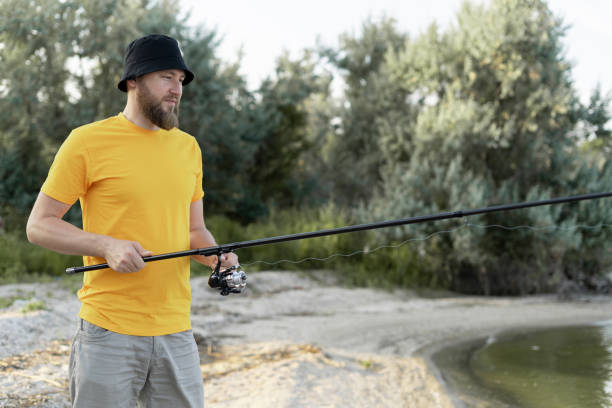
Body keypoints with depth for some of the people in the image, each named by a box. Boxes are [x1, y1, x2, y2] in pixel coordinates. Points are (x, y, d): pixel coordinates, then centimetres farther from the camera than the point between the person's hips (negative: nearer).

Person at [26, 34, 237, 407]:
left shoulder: (188, 147, 13)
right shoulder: (88, 142, -4)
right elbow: (39, 225, -2)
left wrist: (215, 256, -3)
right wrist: (107, 246, -17)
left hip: (176, 332, 5)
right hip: (109, 333, -5)